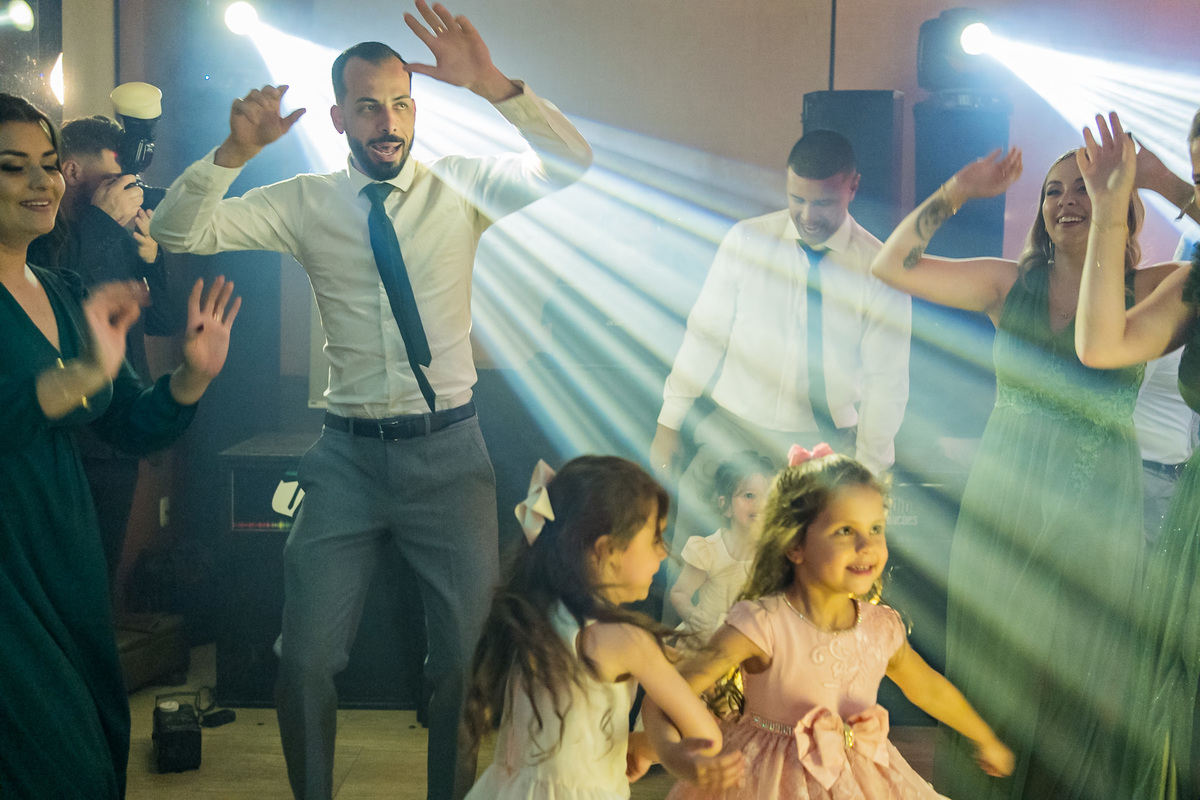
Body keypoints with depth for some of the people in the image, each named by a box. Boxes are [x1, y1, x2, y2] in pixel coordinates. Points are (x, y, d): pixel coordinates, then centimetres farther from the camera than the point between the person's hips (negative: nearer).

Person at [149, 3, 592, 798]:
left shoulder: (461, 186, 0)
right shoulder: (306, 203, 2)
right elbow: (178, 232, -3)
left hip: (449, 449, 0)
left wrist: (493, 85, -26)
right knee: (307, 659, 3)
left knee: (472, 658, 6)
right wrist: (235, 151, -21)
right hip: (348, 455, 1)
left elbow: (573, 162, -12)